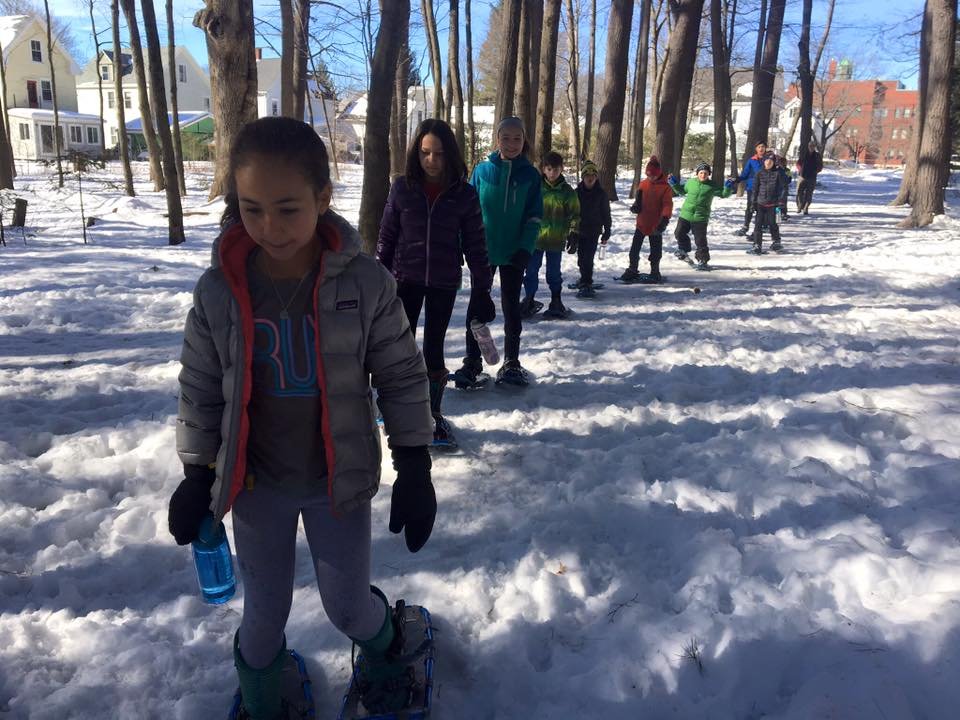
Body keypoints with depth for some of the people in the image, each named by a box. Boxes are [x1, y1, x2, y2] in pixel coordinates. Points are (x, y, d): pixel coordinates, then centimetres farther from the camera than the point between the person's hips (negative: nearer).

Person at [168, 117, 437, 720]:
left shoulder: (366, 282, -17)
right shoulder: (218, 290, -12)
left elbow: (402, 377, -9)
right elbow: (200, 389, 0)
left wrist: (415, 468, -8)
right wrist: (197, 476, 4)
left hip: (339, 478, -1)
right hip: (255, 483, 2)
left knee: (348, 607, 11)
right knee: (266, 610, 17)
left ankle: (384, 645, 48)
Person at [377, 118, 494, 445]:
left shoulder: (464, 193, -6)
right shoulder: (402, 187, -4)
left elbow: (475, 244, -1)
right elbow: (387, 236, 3)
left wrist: (481, 289, -3)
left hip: (444, 283, 0)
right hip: (406, 279, 1)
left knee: (433, 349, 6)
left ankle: (434, 414, 24)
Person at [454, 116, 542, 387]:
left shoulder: (530, 175, -1)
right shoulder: (482, 170, -2)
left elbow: (534, 217, -1)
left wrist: (525, 249, -11)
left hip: (513, 253, 0)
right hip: (483, 250, 0)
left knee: (511, 306, 8)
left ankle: (511, 363, 18)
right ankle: (472, 362, 15)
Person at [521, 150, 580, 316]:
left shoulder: (568, 192, 0)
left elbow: (575, 215, 5)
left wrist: (574, 235, -1)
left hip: (556, 240, -1)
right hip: (535, 238, 1)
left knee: (554, 273, 9)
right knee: (531, 271, 5)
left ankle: (556, 301, 24)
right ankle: (529, 300, 18)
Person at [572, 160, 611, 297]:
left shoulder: (601, 193, -1)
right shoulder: (577, 192, 2)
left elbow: (606, 214, 5)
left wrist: (607, 232, 4)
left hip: (594, 231, -3)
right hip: (579, 230, 3)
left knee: (588, 258, -13)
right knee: (581, 258, 12)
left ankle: (586, 283, -14)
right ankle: (585, 280, 32)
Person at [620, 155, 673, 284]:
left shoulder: (665, 187, -10)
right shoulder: (643, 183, 4)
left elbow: (667, 204, -15)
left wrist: (665, 219, -28)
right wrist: (636, 205, -7)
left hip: (656, 225, -4)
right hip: (641, 223, 4)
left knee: (655, 251, 8)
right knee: (635, 248, 9)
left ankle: (655, 272, 22)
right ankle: (632, 270, 21)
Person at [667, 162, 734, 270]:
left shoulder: (712, 186, -3)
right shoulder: (691, 182, 5)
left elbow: (724, 194, 0)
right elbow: (681, 190, 21)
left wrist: (728, 187, -18)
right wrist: (674, 184, 10)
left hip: (700, 218, -3)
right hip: (686, 214, 3)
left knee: (700, 240, -2)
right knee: (679, 233, 9)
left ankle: (703, 260, 9)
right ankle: (683, 249, 37)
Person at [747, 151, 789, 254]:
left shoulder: (778, 173, -2)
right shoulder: (760, 174, 5)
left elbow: (783, 188, -1)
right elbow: (755, 188, 9)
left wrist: (781, 202, -8)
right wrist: (753, 202, 6)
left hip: (773, 204, -2)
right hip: (761, 203, 2)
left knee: (773, 224, 7)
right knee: (758, 224, -4)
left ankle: (776, 242, 28)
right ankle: (757, 246, -1)